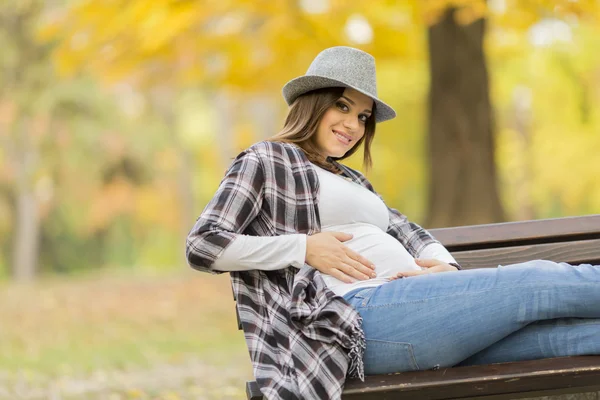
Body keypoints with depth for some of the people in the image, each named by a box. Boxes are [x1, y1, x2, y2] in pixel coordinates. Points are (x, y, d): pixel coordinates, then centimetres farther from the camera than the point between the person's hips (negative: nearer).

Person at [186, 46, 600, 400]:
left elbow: (410, 233, 28)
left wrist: (445, 266, 2)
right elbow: (202, 246, -1)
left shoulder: (351, 181, 34)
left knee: (553, 331, -18)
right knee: (536, 285, -21)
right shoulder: (267, 161, 10)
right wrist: (304, 248, -10)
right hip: (362, 314, -7)